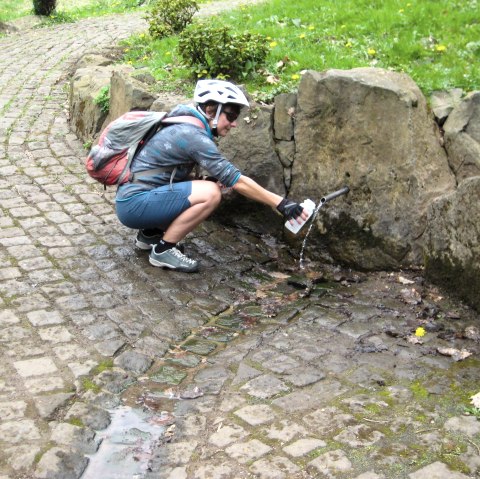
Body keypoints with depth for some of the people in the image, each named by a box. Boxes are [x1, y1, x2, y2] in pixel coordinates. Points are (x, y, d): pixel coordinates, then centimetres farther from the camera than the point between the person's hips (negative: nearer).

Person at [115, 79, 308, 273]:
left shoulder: (187, 127, 10)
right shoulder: (194, 136, -18)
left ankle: (150, 233, 14)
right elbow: (236, 180, -22)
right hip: (134, 204, -10)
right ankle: (163, 250, -9)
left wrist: (211, 181, 4)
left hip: (134, 196, 10)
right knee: (211, 193, -21)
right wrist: (281, 203, -20)